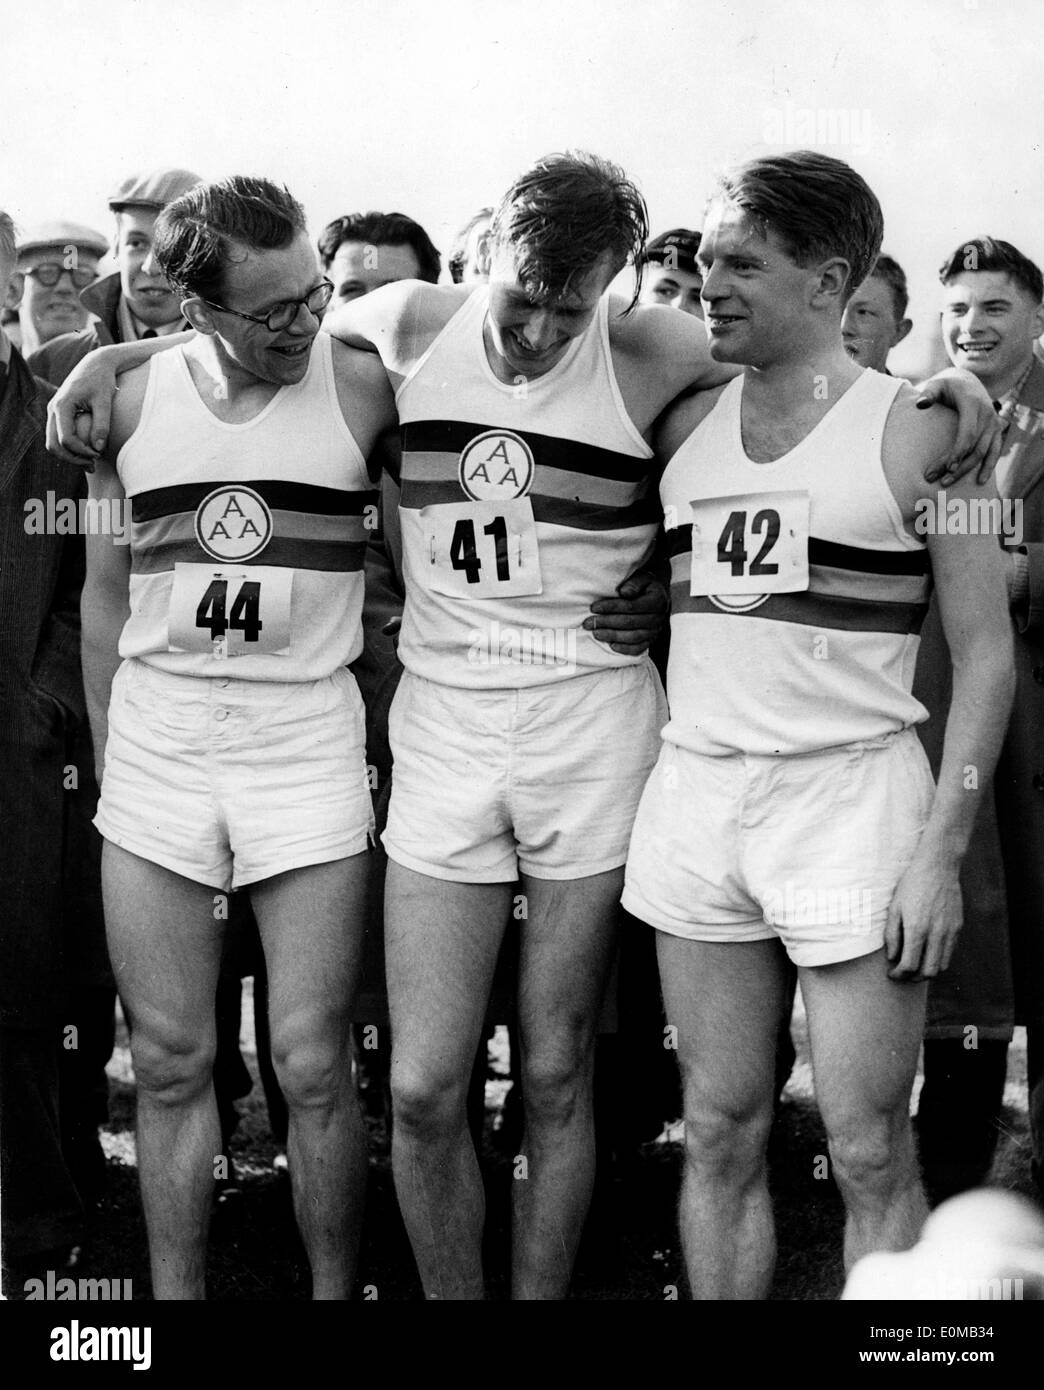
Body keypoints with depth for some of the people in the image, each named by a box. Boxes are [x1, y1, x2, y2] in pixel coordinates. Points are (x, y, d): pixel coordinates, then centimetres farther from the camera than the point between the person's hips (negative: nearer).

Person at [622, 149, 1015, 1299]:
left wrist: (940, 854, -9)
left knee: (870, 1155, -1)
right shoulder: (686, 425, 10)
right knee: (721, 1137, 9)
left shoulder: (915, 428, -1)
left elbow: (985, 655, -3)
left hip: (849, 792, -4)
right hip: (694, 792, 4)